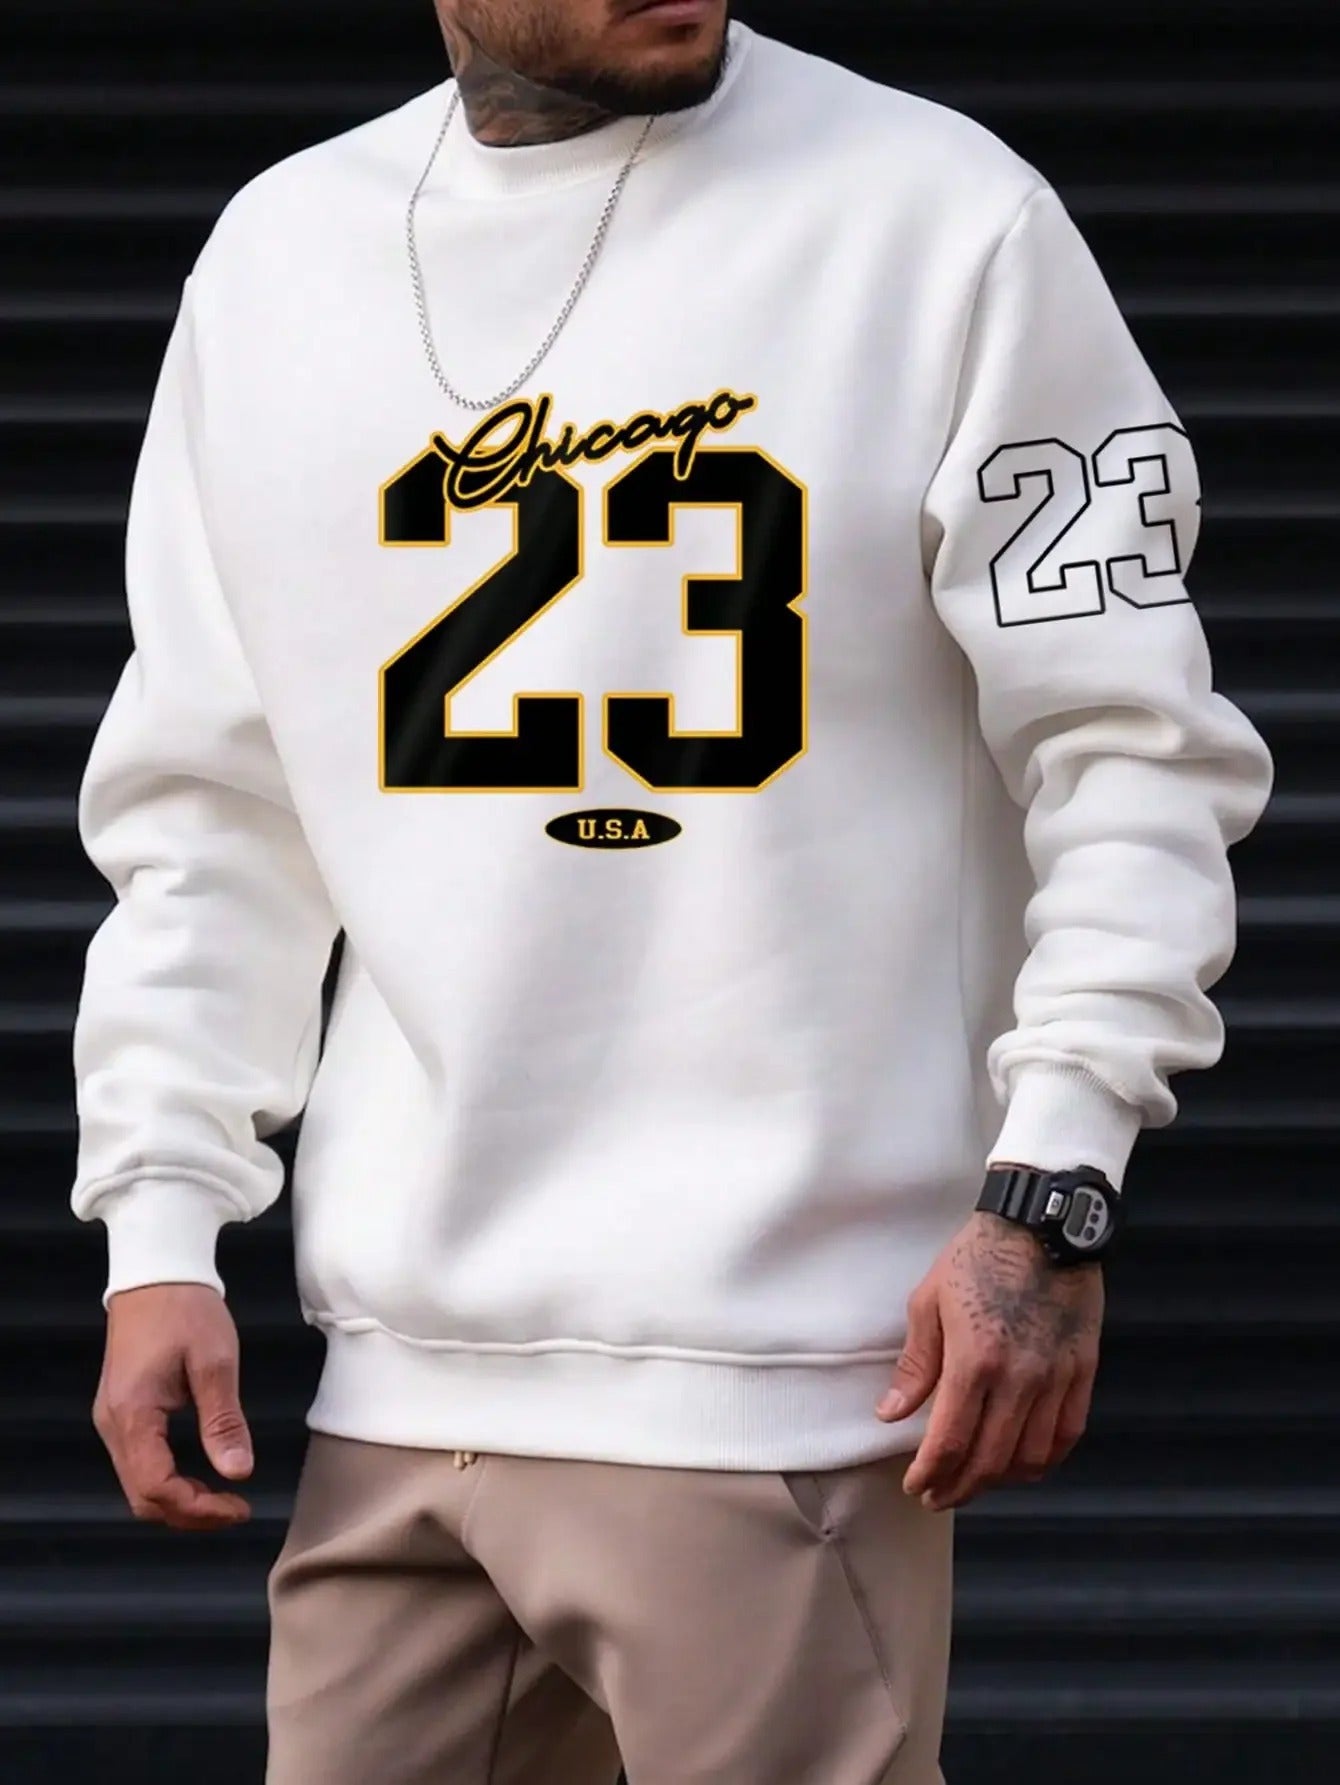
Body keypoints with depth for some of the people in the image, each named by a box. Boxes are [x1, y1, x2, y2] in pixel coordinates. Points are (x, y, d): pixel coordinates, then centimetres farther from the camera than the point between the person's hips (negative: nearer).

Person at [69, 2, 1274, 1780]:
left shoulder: (942, 215, -2)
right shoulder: (278, 256, 12)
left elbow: (1131, 748, -2)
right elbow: (206, 813, 17)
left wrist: (1050, 1197, -11)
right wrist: (159, 1225, 8)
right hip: (396, 1376, 5)